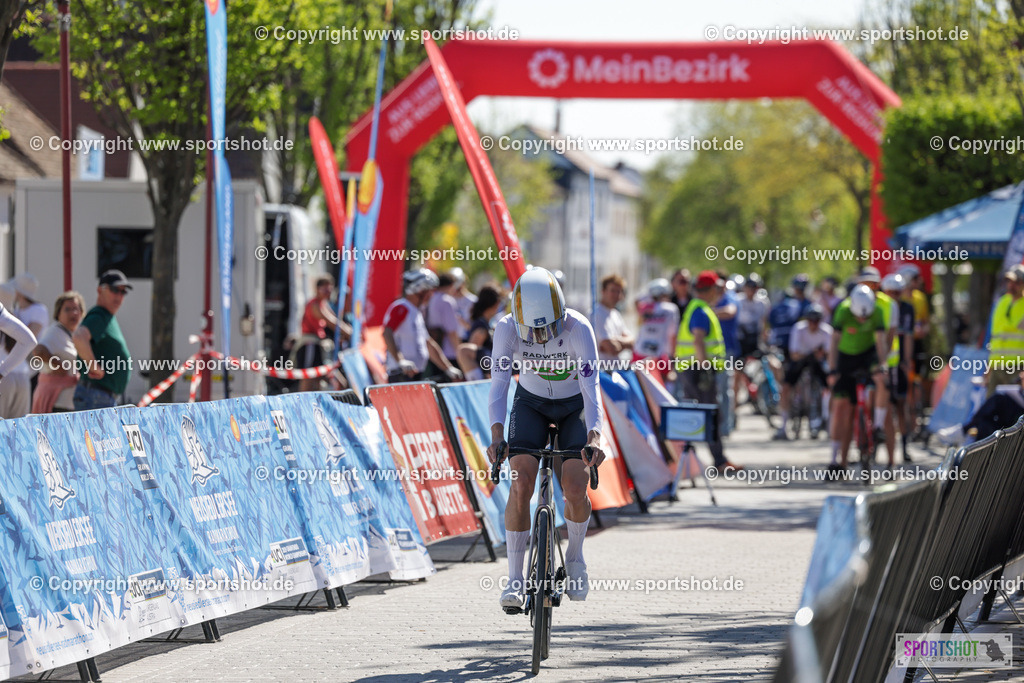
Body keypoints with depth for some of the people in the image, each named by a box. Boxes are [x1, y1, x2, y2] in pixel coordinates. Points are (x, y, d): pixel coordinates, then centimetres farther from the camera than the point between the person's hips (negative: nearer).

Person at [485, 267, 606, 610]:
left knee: (575, 490, -15)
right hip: (531, 403, 1)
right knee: (521, 484, -19)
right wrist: (496, 434, -46)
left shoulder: (578, 329, -31)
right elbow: (499, 382, -31)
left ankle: (575, 557, 15)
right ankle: (515, 578, -11)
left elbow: (590, 386, -36)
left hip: (574, 406, -1)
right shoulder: (507, 328, -26)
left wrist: (594, 437, -50)